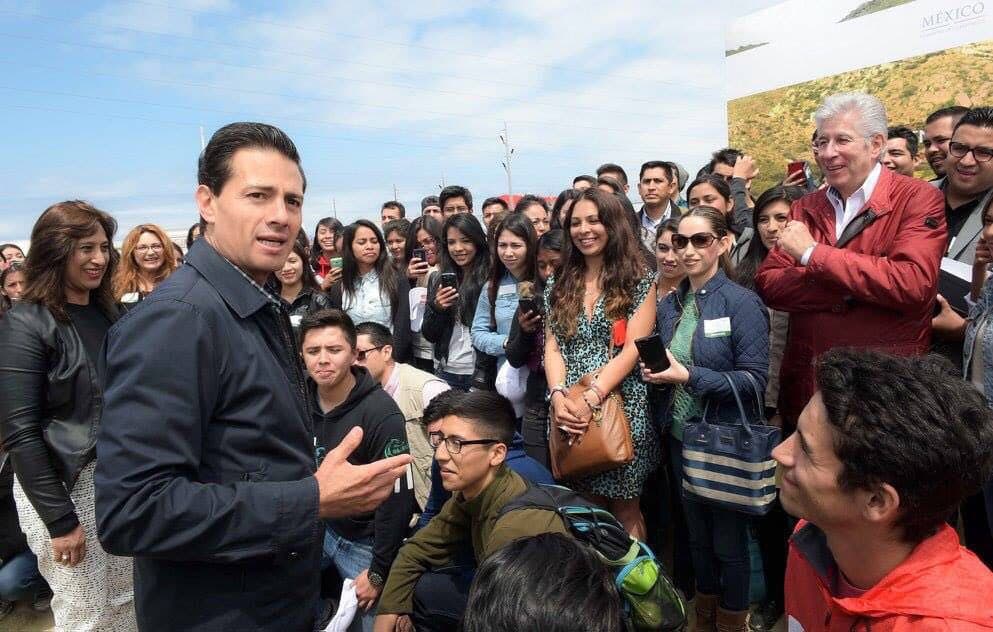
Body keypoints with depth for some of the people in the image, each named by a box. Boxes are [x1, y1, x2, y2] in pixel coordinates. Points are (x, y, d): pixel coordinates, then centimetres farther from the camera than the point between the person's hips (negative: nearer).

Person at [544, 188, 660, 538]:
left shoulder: (639, 280, -1)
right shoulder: (558, 284, 11)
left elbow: (633, 349, -10)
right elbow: (552, 347, 5)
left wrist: (590, 399, -20)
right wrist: (558, 396, -13)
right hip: (570, 412, 4)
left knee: (624, 511, 5)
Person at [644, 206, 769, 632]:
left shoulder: (742, 302, -14)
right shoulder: (669, 305, 4)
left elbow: (754, 379, -19)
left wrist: (689, 377, -25)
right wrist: (654, 373, -9)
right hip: (682, 438, 6)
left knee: (729, 539, 12)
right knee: (697, 533, 21)